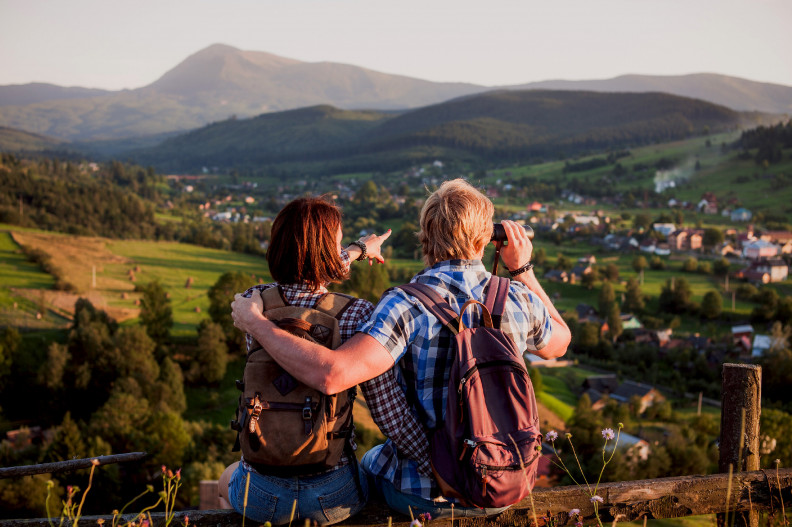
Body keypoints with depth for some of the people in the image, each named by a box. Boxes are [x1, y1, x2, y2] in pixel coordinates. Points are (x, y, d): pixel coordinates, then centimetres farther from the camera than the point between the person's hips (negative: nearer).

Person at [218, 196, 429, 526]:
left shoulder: (252, 303, -8)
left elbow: (300, 282, 15)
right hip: (333, 498, -1)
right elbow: (390, 413, -18)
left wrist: (358, 249, 30)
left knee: (227, 479, 40)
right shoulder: (357, 315, -17)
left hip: (261, 497, 1)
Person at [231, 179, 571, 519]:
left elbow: (330, 375, -36)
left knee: (371, 461, 34)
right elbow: (559, 343, 13)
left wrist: (256, 324, -23)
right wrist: (523, 269, 14)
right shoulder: (519, 300, -10)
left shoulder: (409, 305, -23)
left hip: (424, 496, -3)